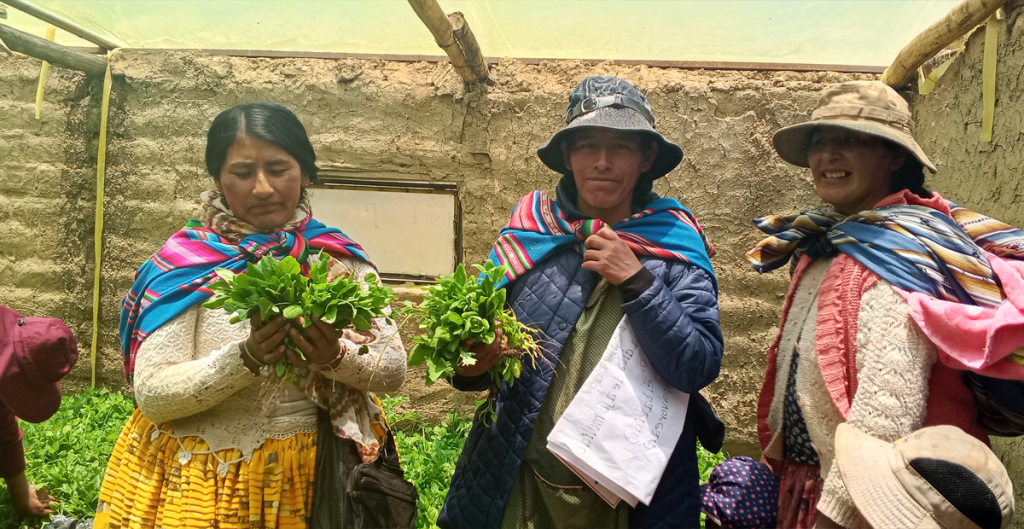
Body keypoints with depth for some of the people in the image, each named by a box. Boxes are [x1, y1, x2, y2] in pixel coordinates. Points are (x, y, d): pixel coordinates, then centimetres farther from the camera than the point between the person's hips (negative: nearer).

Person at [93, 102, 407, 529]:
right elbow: (151, 393, -13)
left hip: (306, 475, 2)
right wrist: (246, 357, -28)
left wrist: (335, 355, -26)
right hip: (198, 476, -1)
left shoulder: (340, 259, -6)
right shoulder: (186, 261, -9)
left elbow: (394, 369, -6)